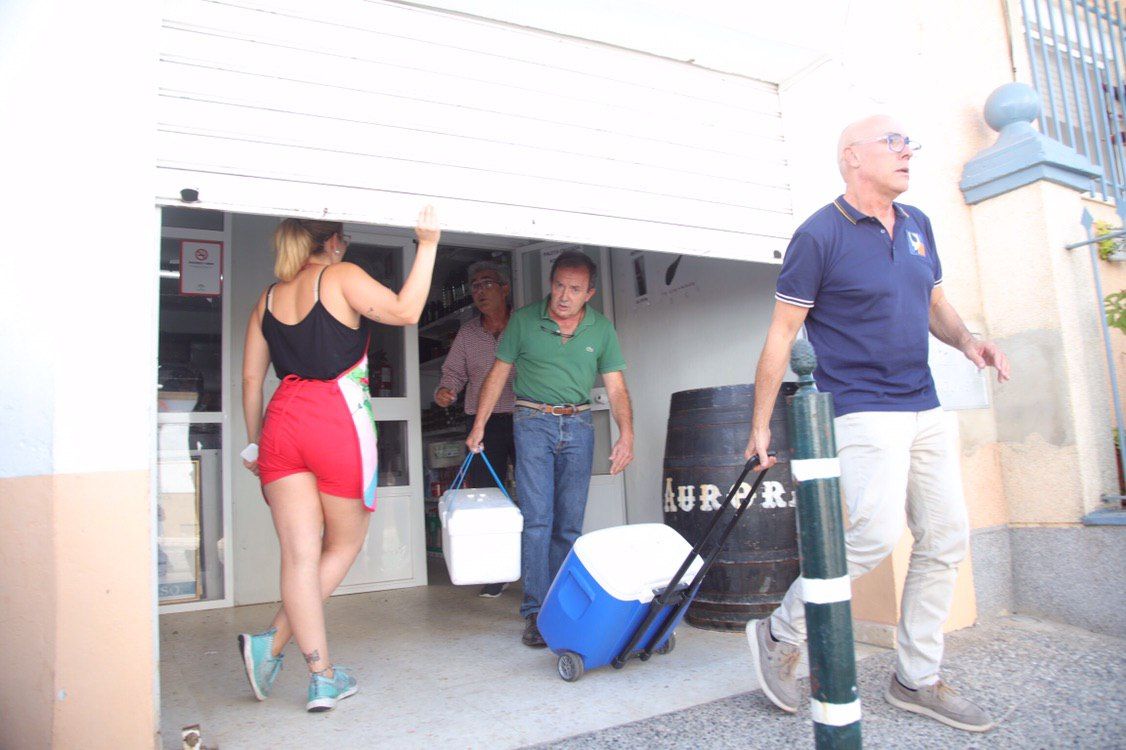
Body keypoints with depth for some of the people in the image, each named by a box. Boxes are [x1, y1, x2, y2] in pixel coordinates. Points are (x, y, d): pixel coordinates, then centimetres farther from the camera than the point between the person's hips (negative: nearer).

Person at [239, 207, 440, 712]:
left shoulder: (268, 299, 18)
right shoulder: (341, 277, 1)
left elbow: (251, 378, 16)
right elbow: (405, 312, -11)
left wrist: (254, 442, 24)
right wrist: (427, 246, -4)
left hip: (282, 419, 5)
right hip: (337, 418, -5)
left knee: (300, 555, 4)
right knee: (343, 544, 13)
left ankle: (323, 678, 7)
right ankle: (273, 642, 4)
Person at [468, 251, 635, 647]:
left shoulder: (602, 330, 2)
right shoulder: (524, 320, -3)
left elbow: (616, 388, 0)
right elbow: (498, 373, 3)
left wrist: (626, 434, -14)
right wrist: (479, 425, 1)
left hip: (578, 424, 2)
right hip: (533, 421, -2)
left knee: (570, 523, 6)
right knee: (537, 518, -9)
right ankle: (536, 612, -2)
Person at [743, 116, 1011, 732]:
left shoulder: (917, 225, 13)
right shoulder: (819, 235, -9)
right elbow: (780, 335, -9)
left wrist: (966, 340, 1)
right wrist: (760, 425, -9)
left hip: (923, 409, 8)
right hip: (862, 410, -8)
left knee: (946, 539, 8)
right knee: (876, 535, -18)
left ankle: (916, 680, 23)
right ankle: (779, 637, 4)